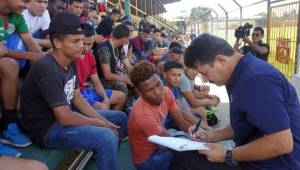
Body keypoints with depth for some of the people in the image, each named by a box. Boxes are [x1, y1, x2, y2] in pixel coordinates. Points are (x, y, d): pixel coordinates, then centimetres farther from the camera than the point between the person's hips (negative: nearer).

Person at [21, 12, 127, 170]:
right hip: (47, 128, -9)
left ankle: (110, 156, 31)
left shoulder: (71, 62, 2)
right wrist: (100, 123, -13)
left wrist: (104, 121, -5)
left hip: (64, 115, 9)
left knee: (120, 118, 12)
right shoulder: (47, 70, -26)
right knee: (107, 137, -30)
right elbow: (65, 118, -27)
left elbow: (78, 100, 5)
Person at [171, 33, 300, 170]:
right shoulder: (239, 76, 6)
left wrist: (227, 156, -20)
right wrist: (211, 136, 4)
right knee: (186, 156, 8)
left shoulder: (256, 79, -26)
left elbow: (282, 143, -28)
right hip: (255, 158, 9)